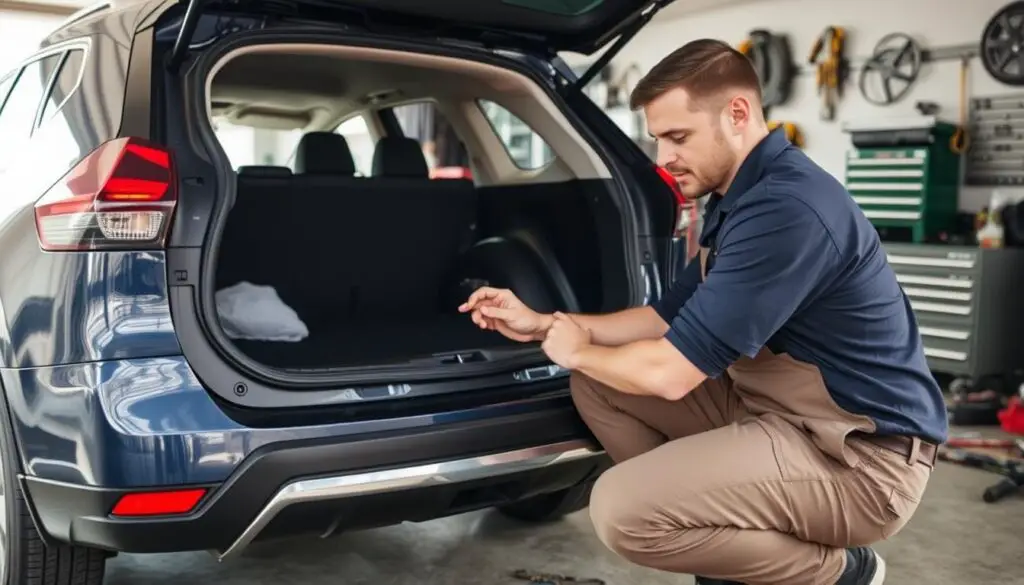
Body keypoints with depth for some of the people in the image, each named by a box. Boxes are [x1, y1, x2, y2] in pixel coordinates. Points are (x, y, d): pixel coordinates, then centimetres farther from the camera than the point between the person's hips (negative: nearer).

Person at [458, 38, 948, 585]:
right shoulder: (738, 197, 8)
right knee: (598, 386, 7)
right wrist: (542, 324, 11)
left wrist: (577, 352, -5)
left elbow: (670, 372, -26)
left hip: (861, 454, -10)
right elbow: (670, 316, 17)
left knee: (623, 509, -24)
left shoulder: (785, 207, -26)